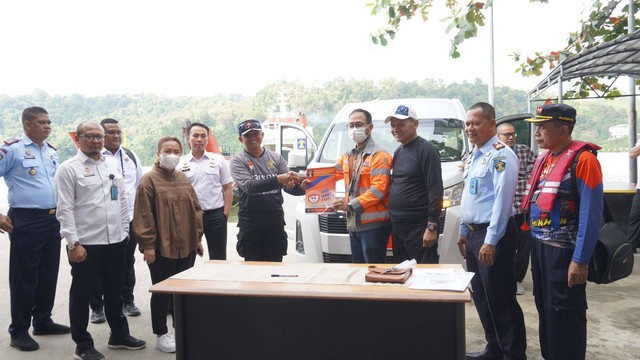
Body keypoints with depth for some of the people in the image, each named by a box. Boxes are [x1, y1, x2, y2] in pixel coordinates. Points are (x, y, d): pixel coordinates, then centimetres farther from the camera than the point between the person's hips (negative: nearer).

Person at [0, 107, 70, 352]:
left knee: (48, 274, 14)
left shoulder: (52, 152, 13)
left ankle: (43, 321, 28)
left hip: (53, 220, 7)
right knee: (24, 276, 2)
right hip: (26, 221, -7)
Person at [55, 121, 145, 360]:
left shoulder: (113, 164, 10)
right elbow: (65, 209, -11)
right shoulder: (68, 169, -7)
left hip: (115, 241, 5)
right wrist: (73, 243, -15)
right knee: (81, 294, 7)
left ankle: (119, 335, 32)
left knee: (115, 292, 17)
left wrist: (124, 229, 12)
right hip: (85, 243, -5)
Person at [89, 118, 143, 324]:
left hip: (129, 218, 5)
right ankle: (97, 307, 17)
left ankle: (127, 301, 28)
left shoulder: (131, 157, 12)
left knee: (127, 263, 14)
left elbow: (141, 185, 17)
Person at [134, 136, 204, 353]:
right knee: (162, 292, 4)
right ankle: (161, 335, 17)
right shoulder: (149, 180, -8)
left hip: (186, 246, 6)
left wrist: (197, 237, 11)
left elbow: (195, 209, 14)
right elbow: (143, 216, -12)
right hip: (162, 248, -6)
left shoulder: (183, 179, 11)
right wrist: (148, 244, -15)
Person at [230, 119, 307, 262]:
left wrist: (301, 188, -23)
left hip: (275, 221, 2)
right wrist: (278, 179, -30)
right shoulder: (238, 161, -1)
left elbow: (289, 186, 1)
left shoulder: (276, 158, 8)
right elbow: (249, 186, -19)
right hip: (250, 223, -2)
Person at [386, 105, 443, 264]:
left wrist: (432, 226, -19)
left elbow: (436, 191, -14)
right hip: (397, 225, 8)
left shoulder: (426, 150, -9)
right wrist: (391, 218, 11)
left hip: (419, 227, -8)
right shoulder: (398, 152, 16)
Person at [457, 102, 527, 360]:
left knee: (500, 299, -2)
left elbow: (503, 199, -21)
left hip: (493, 235, -9)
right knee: (481, 297, 16)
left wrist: (491, 241, -23)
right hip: (473, 233, 10)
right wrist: (464, 231, 19)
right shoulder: (473, 156, 14)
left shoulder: (500, 155, -15)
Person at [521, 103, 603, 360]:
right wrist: (534, 241, 13)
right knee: (544, 309, 17)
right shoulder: (544, 158, 10)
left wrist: (581, 260, -19)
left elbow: (591, 214, -17)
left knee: (565, 315, 2)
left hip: (564, 249, -8)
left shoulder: (583, 159, -14)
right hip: (539, 245, 8)